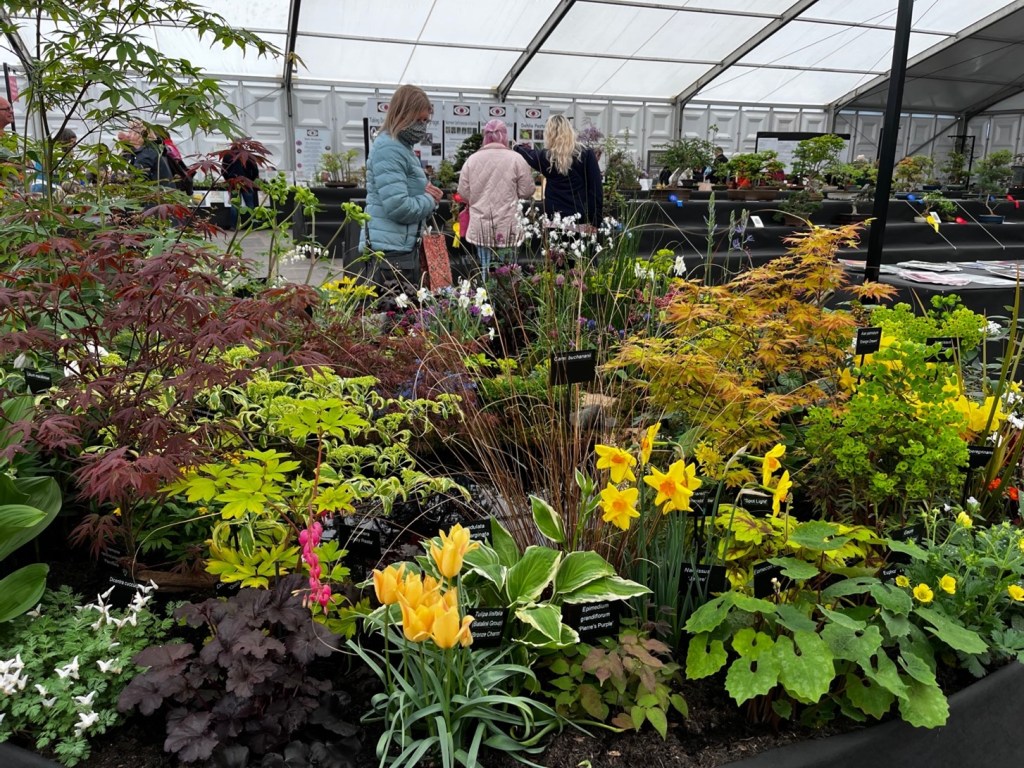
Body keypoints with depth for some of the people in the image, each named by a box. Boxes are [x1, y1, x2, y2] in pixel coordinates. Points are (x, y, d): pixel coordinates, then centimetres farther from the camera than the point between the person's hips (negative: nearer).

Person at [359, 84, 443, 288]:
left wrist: (427, 194, 3)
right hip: (391, 250, -10)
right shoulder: (389, 149, -14)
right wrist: (430, 200, -6)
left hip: (404, 247, 10)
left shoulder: (403, 147, 18)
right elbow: (398, 207, -24)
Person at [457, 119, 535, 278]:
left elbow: (464, 193, 5)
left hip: (480, 227, 2)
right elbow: (527, 191, -1)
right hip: (507, 227, -2)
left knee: (485, 269, 10)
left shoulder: (472, 159, 1)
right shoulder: (516, 158, -6)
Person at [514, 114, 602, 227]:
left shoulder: (546, 156, 1)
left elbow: (529, 154, 25)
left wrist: (518, 147, 48)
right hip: (579, 216, 0)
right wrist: (595, 220, 1)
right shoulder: (586, 154, -1)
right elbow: (596, 189, -3)